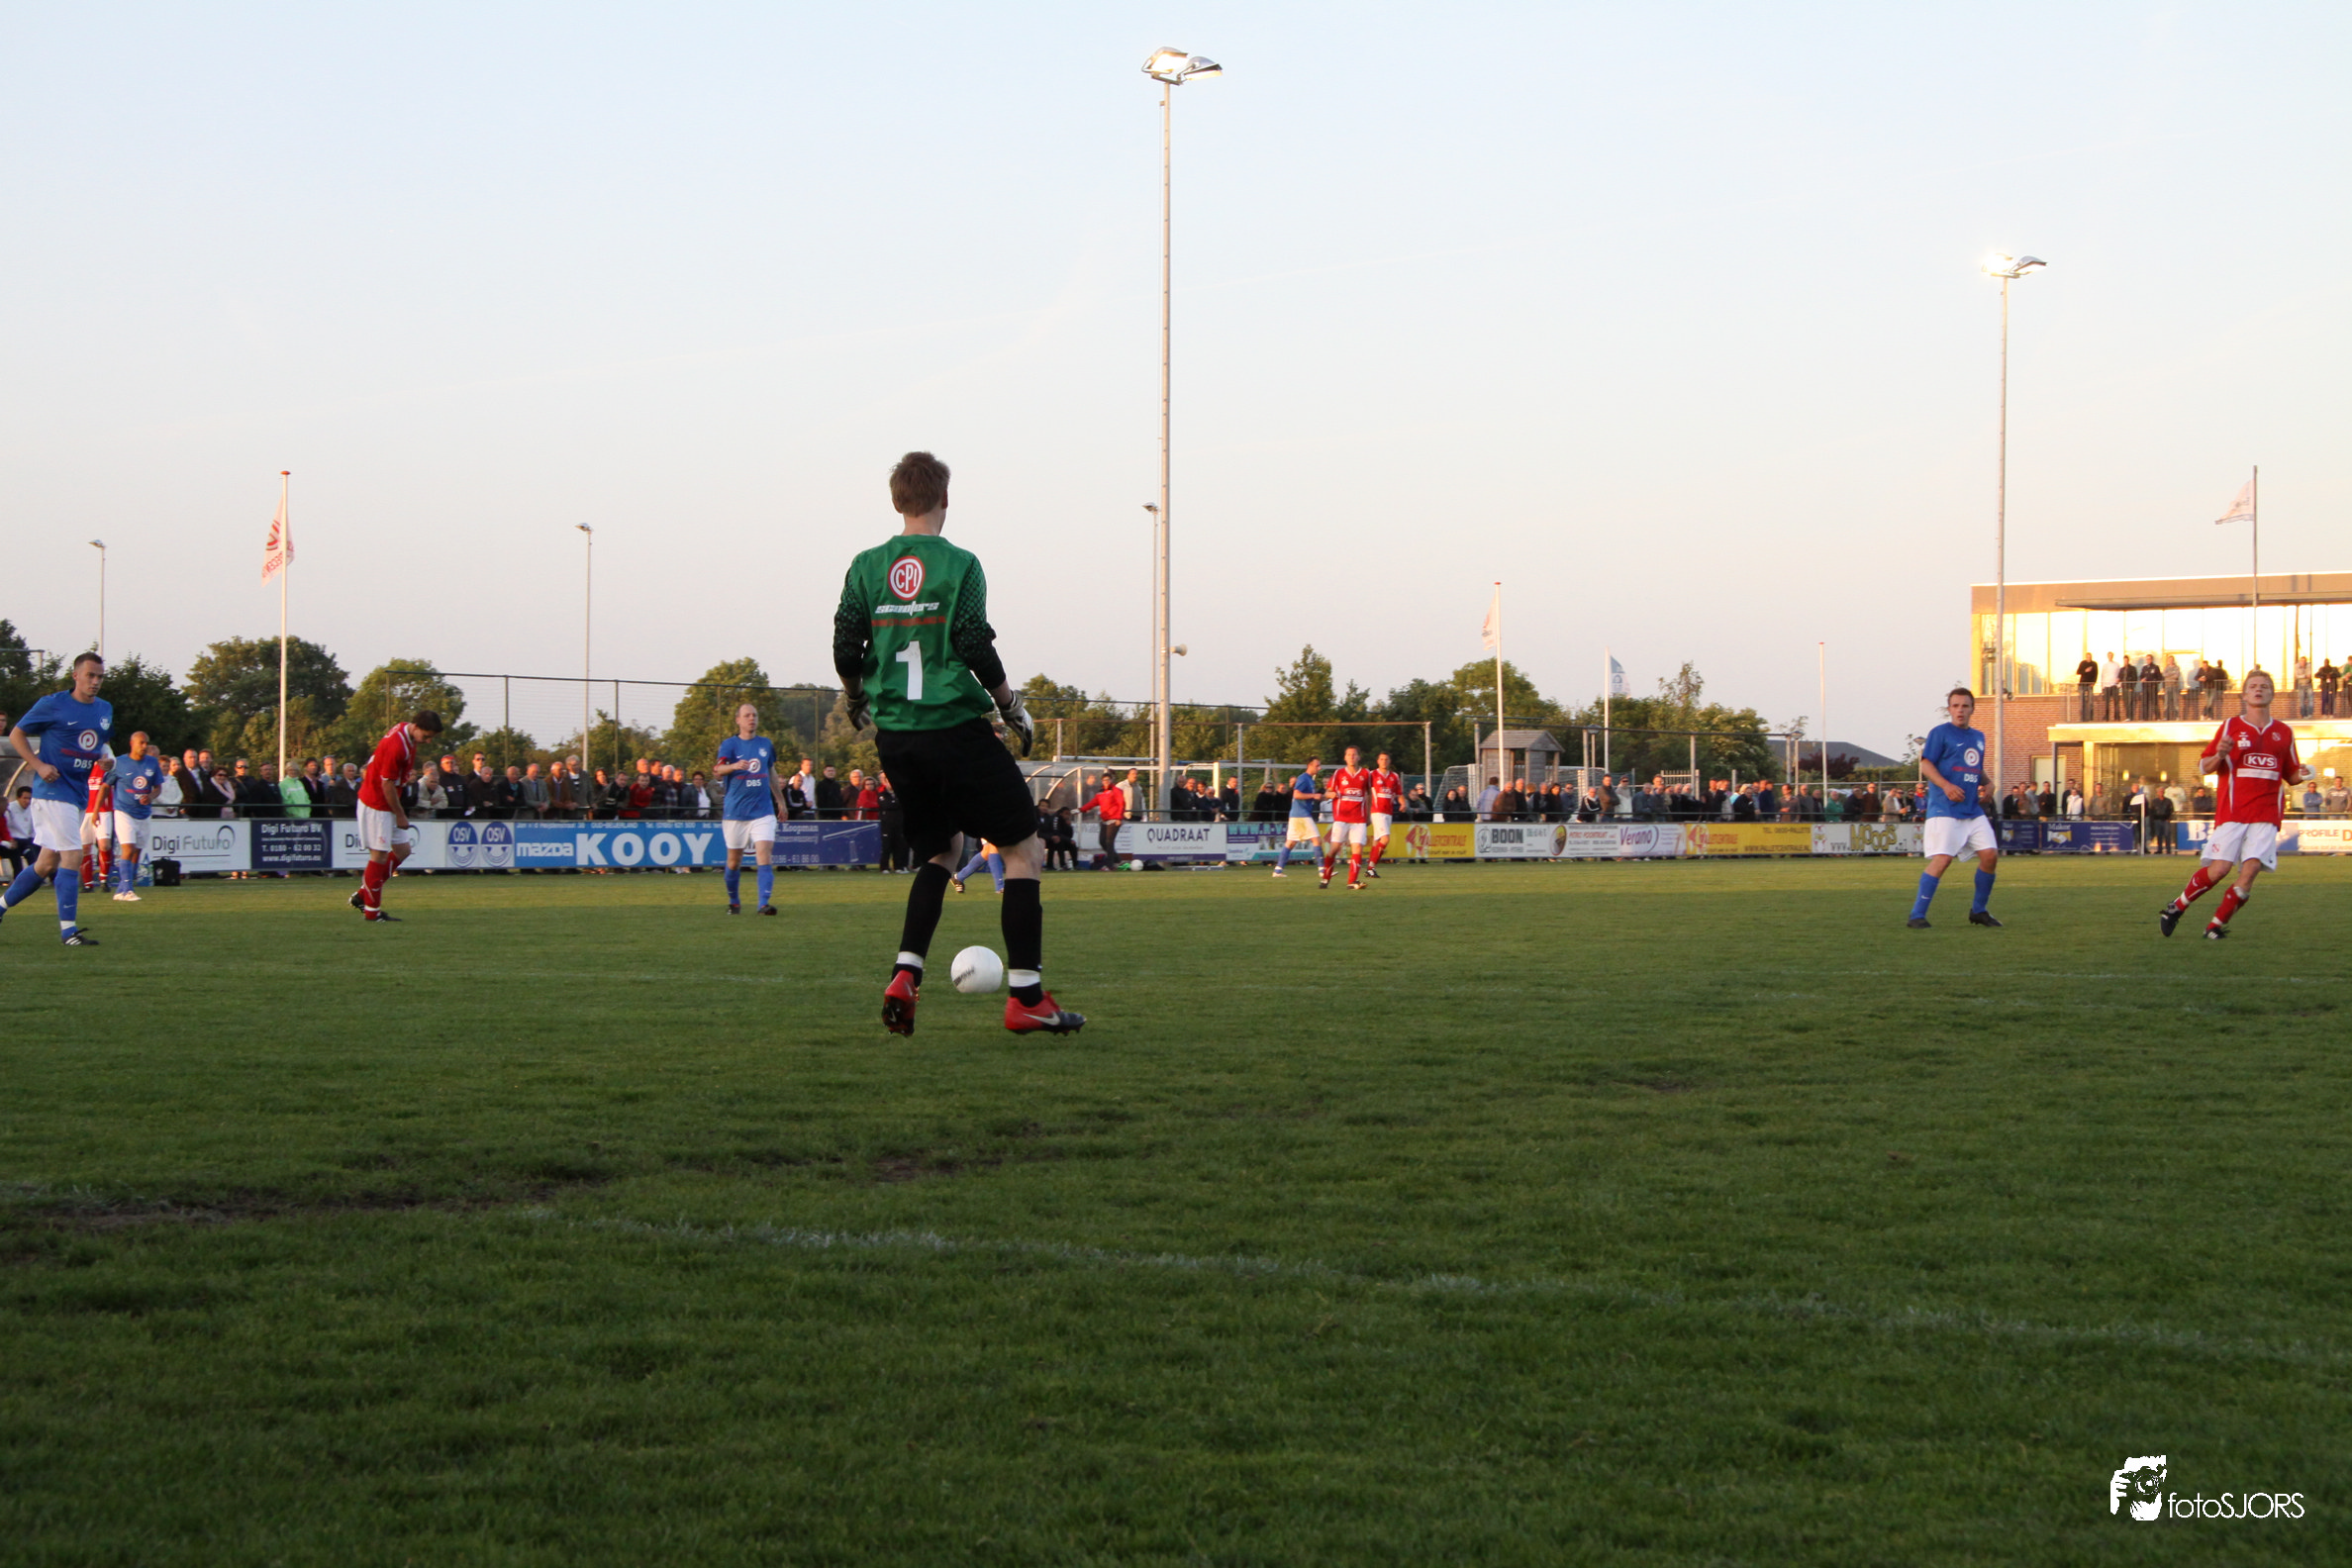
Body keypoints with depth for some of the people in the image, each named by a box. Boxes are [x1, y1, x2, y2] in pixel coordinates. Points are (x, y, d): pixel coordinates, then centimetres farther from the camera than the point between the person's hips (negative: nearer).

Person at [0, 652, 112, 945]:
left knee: (47, 863, 12)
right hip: (54, 788, -8)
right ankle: (68, 930, -11)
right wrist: (39, 765, -13)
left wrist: (106, 756, 4)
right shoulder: (54, 704, -7)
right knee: (72, 857, -14)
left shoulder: (105, 709, 12)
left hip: (79, 792, 8)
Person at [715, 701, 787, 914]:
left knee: (764, 855, -14)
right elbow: (718, 772, -18)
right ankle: (734, 901, 27)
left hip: (763, 811, 2)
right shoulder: (729, 744, -2)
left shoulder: (766, 744, 10)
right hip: (736, 811, -2)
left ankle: (764, 903, -20)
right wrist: (734, 766, -39)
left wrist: (780, 800, 28)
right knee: (734, 859, 7)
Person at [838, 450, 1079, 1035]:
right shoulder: (958, 565, -7)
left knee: (939, 852, 21)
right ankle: (1026, 997, -2)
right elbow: (975, 647, -13)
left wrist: (857, 703, 23)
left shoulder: (867, 567, 5)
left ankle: (905, 976, 2)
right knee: (1023, 849, 4)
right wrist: (1013, 709, 1)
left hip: (894, 738, 6)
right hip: (956, 728, -6)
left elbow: (845, 651, 4)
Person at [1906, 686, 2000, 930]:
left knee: (1990, 854, -1)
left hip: (1973, 810, 7)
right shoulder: (1940, 733, -3)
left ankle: (1979, 910, 16)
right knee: (1943, 859, -16)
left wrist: (1987, 784, 7)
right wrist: (1946, 786, -24)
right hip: (1945, 810, -7)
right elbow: (1926, 764, -9)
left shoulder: (1978, 737, 18)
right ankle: (1917, 916, -12)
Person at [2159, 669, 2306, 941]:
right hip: (2232, 812, -2)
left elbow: (2290, 775, 20)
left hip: (2266, 815, 2)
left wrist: (2301, 775, -3)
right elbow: (2205, 767, 5)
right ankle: (2175, 908, 11)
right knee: (2219, 869, -11)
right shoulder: (2231, 725, 5)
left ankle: (2216, 926, 2)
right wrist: (2219, 755, -17)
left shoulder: (2283, 732, 13)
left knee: (2250, 871, -11)